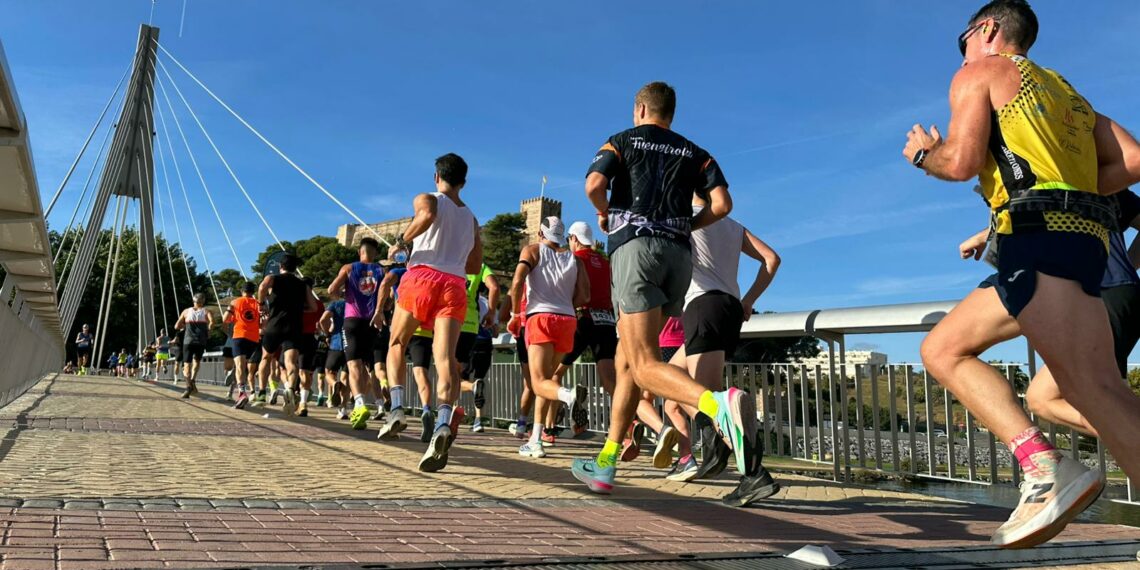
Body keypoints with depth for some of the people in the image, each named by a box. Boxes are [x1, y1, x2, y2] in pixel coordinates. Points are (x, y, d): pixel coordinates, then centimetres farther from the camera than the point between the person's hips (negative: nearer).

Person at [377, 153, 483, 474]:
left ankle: (397, 409, -1)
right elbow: (475, 266, 28)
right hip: (454, 286, 3)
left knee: (397, 344, 17)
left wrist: (403, 240, -3)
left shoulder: (427, 199, 11)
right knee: (446, 357, -12)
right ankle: (443, 424, -35)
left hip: (422, 276, -3)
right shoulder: (471, 219, 27)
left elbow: (427, 216, -16)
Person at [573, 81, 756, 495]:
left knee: (644, 364, -13)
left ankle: (720, 404, -42)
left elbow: (594, 185, -9)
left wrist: (605, 214, 12)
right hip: (679, 254, 5)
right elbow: (722, 203, 4)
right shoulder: (694, 153, 20)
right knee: (626, 361, 12)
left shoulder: (621, 141, 11)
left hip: (635, 246, -5)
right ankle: (605, 465, 15)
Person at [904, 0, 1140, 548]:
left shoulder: (977, 74, 10)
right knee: (941, 349, 7)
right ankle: (1040, 463, -9)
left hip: (1040, 237, -8)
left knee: (1093, 386, -19)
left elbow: (961, 161, -6)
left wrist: (922, 153, 15)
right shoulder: (1063, 90, 31)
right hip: (1082, 235, 9)